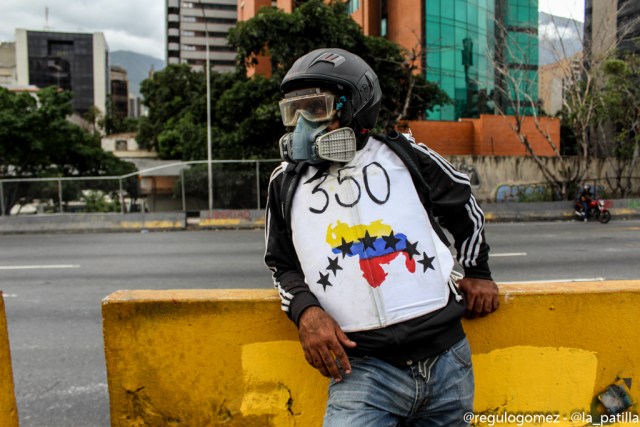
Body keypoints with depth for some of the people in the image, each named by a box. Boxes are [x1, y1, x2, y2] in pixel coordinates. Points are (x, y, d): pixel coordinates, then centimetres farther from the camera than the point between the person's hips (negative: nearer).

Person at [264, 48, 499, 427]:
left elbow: (464, 206, 18)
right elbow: (283, 264, 13)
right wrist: (306, 310, -5)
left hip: (447, 357, 1)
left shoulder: (402, 156, 2)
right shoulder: (288, 183, 4)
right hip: (363, 369, -1)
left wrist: (477, 273, 17)